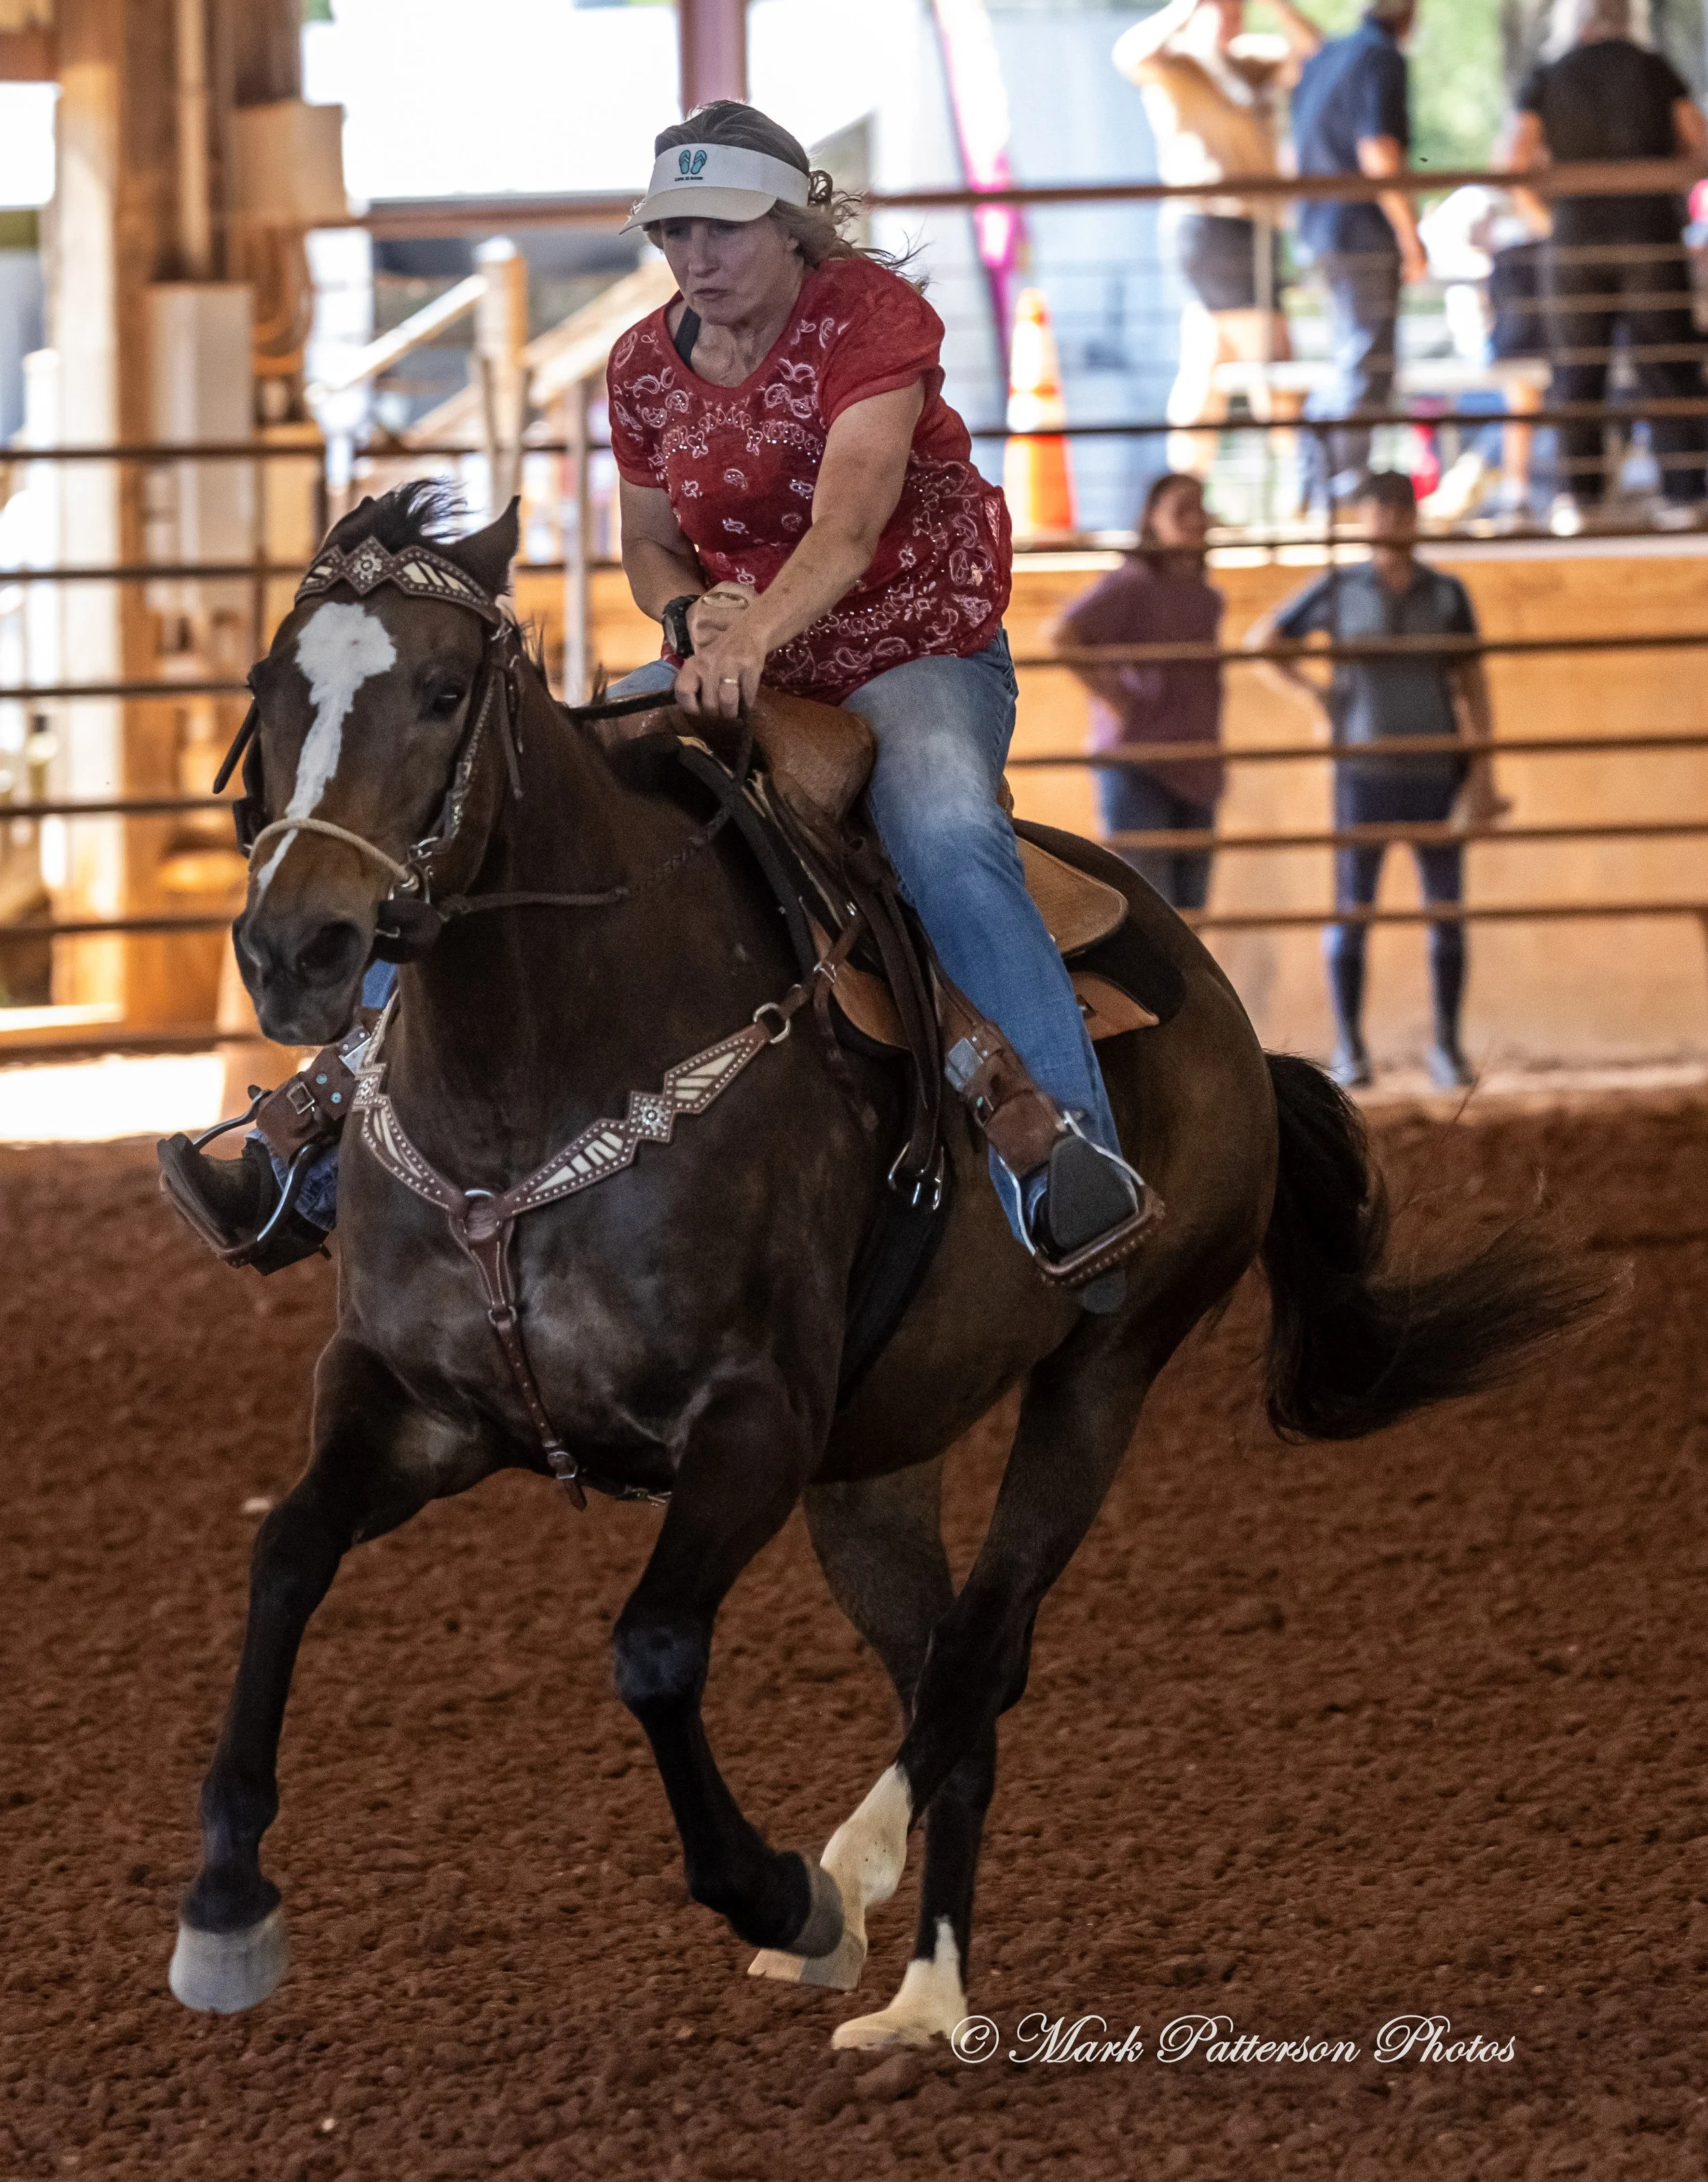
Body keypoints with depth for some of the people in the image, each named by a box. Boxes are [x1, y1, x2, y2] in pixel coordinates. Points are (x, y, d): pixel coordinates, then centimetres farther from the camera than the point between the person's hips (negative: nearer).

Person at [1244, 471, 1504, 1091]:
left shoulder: (1447, 594, 3)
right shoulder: (1338, 591, 1)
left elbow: (1474, 688, 2)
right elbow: (1260, 638, 11)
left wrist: (1483, 775, -5)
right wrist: (1313, 694, -1)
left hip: (1436, 774, 1)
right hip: (1364, 776, -1)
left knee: (1447, 912, 1)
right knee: (1351, 910, -2)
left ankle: (1447, 1046, 12)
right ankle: (1349, 1049, 7)